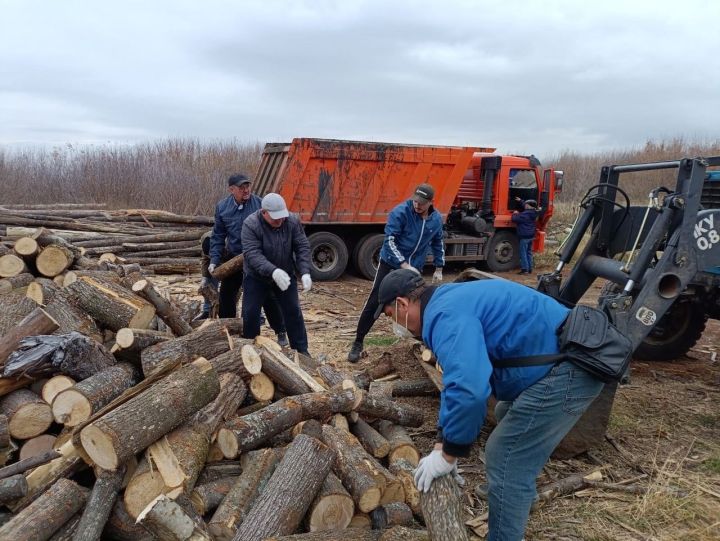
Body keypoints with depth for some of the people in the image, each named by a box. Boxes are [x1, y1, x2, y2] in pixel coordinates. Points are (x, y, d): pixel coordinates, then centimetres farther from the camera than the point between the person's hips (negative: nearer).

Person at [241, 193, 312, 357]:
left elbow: (302, 247, -12)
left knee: (293, 312, 6)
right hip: (256, 277, -2)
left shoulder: (292, 221, -14)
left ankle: (301, 350, 19)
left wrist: (305, 272, -27)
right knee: (250, 314, 2)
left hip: (285, 275, 2)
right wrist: (273, 271, -46)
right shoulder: (251, 224, -24)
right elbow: (252, 254, -32)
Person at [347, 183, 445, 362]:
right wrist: (405, 266, -28)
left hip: (415, 268, 4)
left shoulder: (437, 219, -3)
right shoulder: (400, 212, -19)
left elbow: (438, 244, 13)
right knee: (374, 302, -5)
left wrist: (438, 269, 15)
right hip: (391, 264, -3)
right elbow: (389, 241, -23)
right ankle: (358, 343, 4)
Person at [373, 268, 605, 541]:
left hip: (567, 371, -11)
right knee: (508, 418, 32)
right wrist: (443, 441, 15)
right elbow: (459, 379, 19)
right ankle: (516, 495, 49)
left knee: (507, 461, -8)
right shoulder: (451, 302, 13)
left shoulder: (446, 315, -21)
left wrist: (447, 454, -18)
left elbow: (468, 390, -34)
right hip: (570, 357, 11)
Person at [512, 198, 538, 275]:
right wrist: (520, 201, 34)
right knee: (529, 253, 15)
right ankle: (530, 268, 19)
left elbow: (514, 218, -18)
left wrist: (515, 213, 3)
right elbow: (525, 206, 26)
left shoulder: (524, 215, -21)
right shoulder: (533, 213, 7)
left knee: (523, 253, -4)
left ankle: (525, 269, -5)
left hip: (524, 237, -9)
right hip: (531, 236, 9)